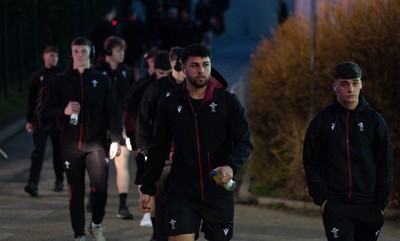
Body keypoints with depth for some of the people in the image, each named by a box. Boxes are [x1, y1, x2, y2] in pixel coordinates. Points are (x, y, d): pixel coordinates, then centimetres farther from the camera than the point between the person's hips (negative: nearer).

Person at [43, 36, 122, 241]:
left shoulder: (102, 80, 5)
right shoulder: (61, 81, 7)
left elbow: (113, 112, 3)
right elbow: (47, 110, 8)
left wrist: (115, 139, -6)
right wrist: (64, 110, -12)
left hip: (96, 143, -1)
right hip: (71, 145, 1)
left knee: (100, 187, -14)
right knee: (75, 192, 4)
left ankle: (96, 224, 11)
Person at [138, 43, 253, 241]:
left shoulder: (228, 102, 1)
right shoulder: (171, 105, 5)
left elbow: (244, 142, -4)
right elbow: (158, 149, 12)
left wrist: (231, 166, -25)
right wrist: (147, 189, 10)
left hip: (219, 193, 0)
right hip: (181, 195, 0)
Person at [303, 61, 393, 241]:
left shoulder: (374, 120, 5)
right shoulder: (322, 121, 4)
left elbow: (385, 166, 5)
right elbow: (311, 164, 4)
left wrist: (380, 203, -1)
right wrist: (321, 198, -5)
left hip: (368, 206, 2)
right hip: (335, 206, -2)